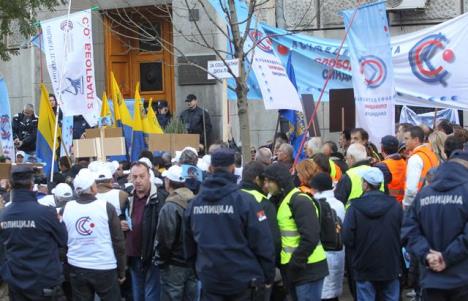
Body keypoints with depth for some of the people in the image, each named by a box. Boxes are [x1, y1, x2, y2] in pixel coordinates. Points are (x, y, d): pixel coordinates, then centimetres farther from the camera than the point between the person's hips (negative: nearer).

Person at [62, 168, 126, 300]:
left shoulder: (66, 208, -2)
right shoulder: (106, 207, -10)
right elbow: (118, 241, -6)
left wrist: (65, 269, 19)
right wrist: (121, 271, 3)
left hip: (76, 268, 3)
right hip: (104, 268, -3)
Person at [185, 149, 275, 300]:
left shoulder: (194, 203, 3)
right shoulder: (245, 200, -13)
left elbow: (189, 244, 12)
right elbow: (263, 244, -12)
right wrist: (268, 277, -1)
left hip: (209, 282, 4)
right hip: (244, 282, -4)